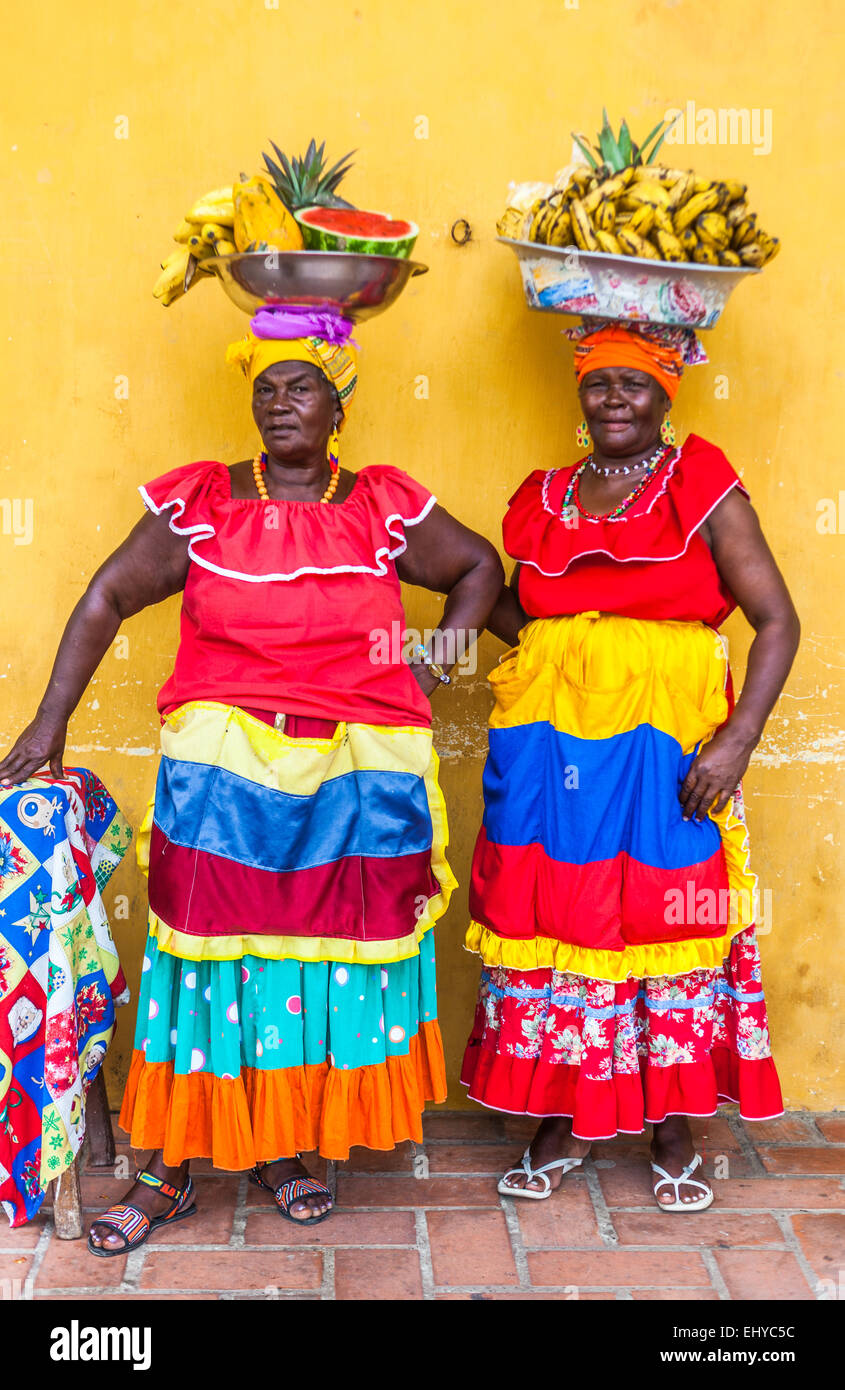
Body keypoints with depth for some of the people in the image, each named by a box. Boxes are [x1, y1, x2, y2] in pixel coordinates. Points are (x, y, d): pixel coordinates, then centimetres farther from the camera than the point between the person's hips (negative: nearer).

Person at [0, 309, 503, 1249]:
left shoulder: (385, 507, 6)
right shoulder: (199, 503, 3)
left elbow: (479, 566, 20)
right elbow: (107, 600, 5)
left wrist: (441, 659, 7)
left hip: (358, 783, 2)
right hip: (223, 775, -1)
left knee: (332, 956, 6)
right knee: (206, 955, 0)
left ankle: (281, 1146, 24)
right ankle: (169, 1169, 12)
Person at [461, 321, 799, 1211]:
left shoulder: (702, 489, 0)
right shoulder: (543, 500, 12)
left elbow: (776, 621, -5)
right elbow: (511, 608, 25)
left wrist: (735, 743, -14)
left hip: (667, 748, -3)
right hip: (550, 738, 4)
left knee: (669, 918, 1)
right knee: (555, 915, 5)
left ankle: (674, 1134, 19)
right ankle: (563, 1122, 21)